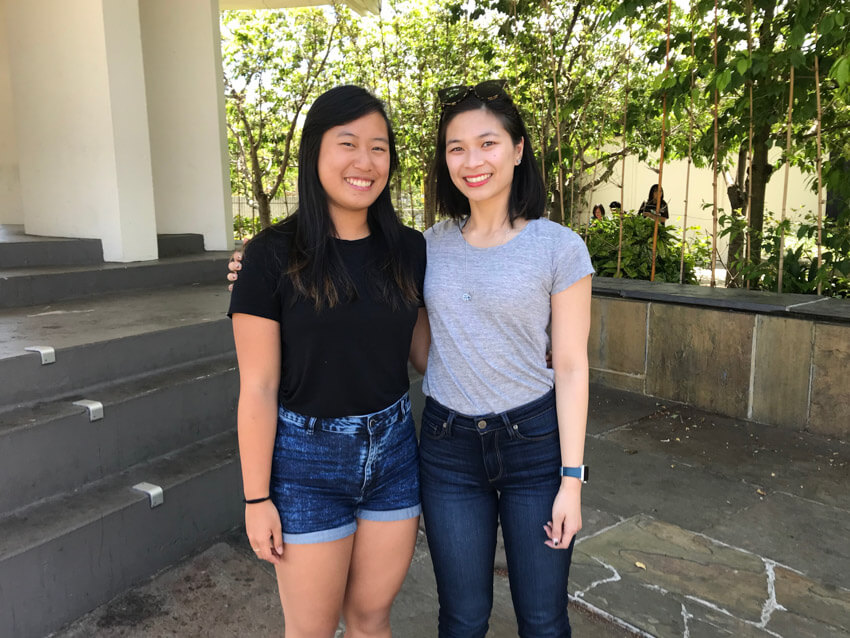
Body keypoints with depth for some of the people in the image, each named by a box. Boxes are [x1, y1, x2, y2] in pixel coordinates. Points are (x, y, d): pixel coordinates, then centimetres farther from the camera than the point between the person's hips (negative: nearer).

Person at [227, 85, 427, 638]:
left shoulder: (409, 250, 0)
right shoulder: (274, 255, -12)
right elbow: (258, 388, -10)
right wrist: (257, 498, -7)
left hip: (393, 452, 4)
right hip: (307, 460, -3)